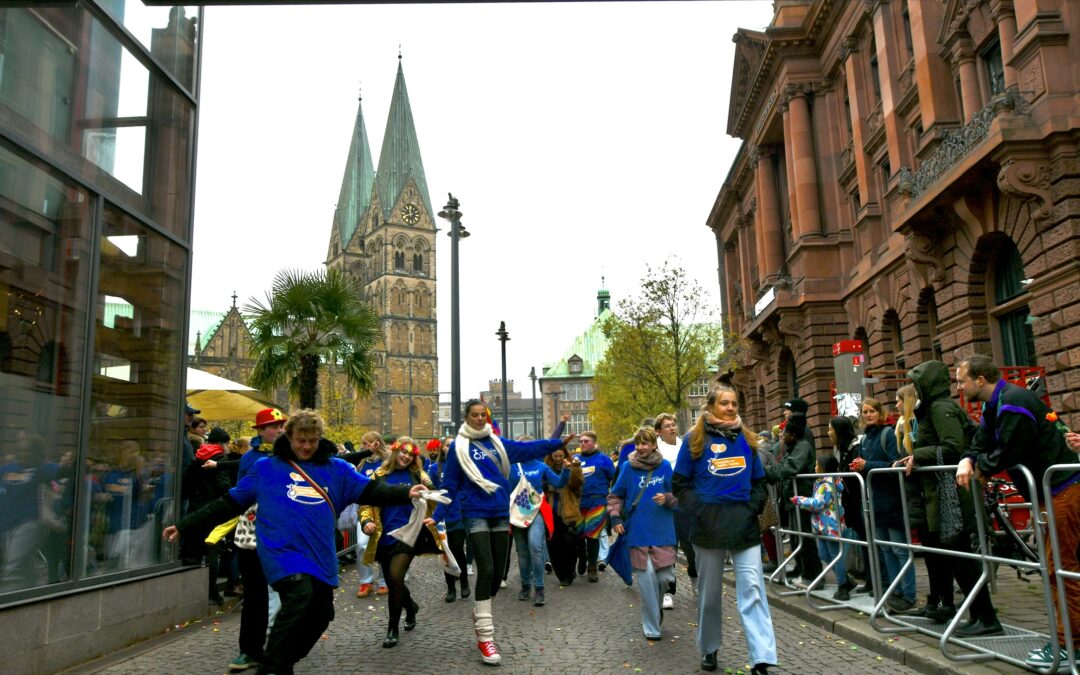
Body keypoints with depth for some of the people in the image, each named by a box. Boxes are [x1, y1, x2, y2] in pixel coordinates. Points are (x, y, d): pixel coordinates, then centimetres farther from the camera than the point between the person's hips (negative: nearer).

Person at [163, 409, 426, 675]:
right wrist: (184, 525, 8)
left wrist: (406, 493, -17)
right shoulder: (265, 467, 7)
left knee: (321, 614, 7)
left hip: (321, 555, 4)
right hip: (282, 550, -4)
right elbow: (230, 502, 11)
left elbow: (372, 491, 0)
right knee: (300, 595, -26)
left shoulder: (336, 468, 9)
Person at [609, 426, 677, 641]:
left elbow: (677, 494, 6)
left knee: (665, 576, 0)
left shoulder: (664, 466, 0)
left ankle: (656, 606, 34)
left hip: (662, 531, 0)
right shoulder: (628, 467, 1)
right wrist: (615, 518, -1)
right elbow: (615, 495, 10)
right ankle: (651, 627, 13)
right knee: (646, 578, -1)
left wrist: (667, 498, -14)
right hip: (638, 532, 0)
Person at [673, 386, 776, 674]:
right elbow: (680, 484, 1)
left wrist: (753, 508, -1)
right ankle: (709, 648, 27)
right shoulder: (695, 440, 1)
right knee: (709, 591, 10)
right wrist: (700, 510, -11)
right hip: (709, 525, -1)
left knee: (752, 588, -7)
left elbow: (759, 482, 16)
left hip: (744, 526, 2)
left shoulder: (746, 440, 9)